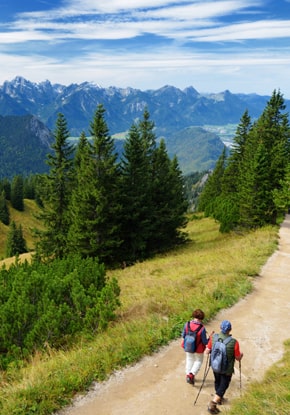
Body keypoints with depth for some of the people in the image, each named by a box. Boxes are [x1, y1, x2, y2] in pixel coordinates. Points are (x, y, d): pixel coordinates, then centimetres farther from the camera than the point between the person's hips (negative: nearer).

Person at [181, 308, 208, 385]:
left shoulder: (187, 324, -19)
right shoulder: (202, 328, -28)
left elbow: (183, 336, -5)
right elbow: (204, 342, -19)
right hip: (198, 349, -3)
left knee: (189, 360, 26)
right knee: (198, 361, 21)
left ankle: (188, 375, 37)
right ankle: (192, 374, 7)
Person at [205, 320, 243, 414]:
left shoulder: (213, 338, -18)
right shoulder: (234, 342, -27)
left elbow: (207, 352, -7)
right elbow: (238, 358, -13)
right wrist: (241, 355, 9)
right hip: (227, 369, -4)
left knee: (217, 382, 28)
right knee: (223, 386, 15)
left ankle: (219, 398, 50)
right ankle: (212, 405, 10)